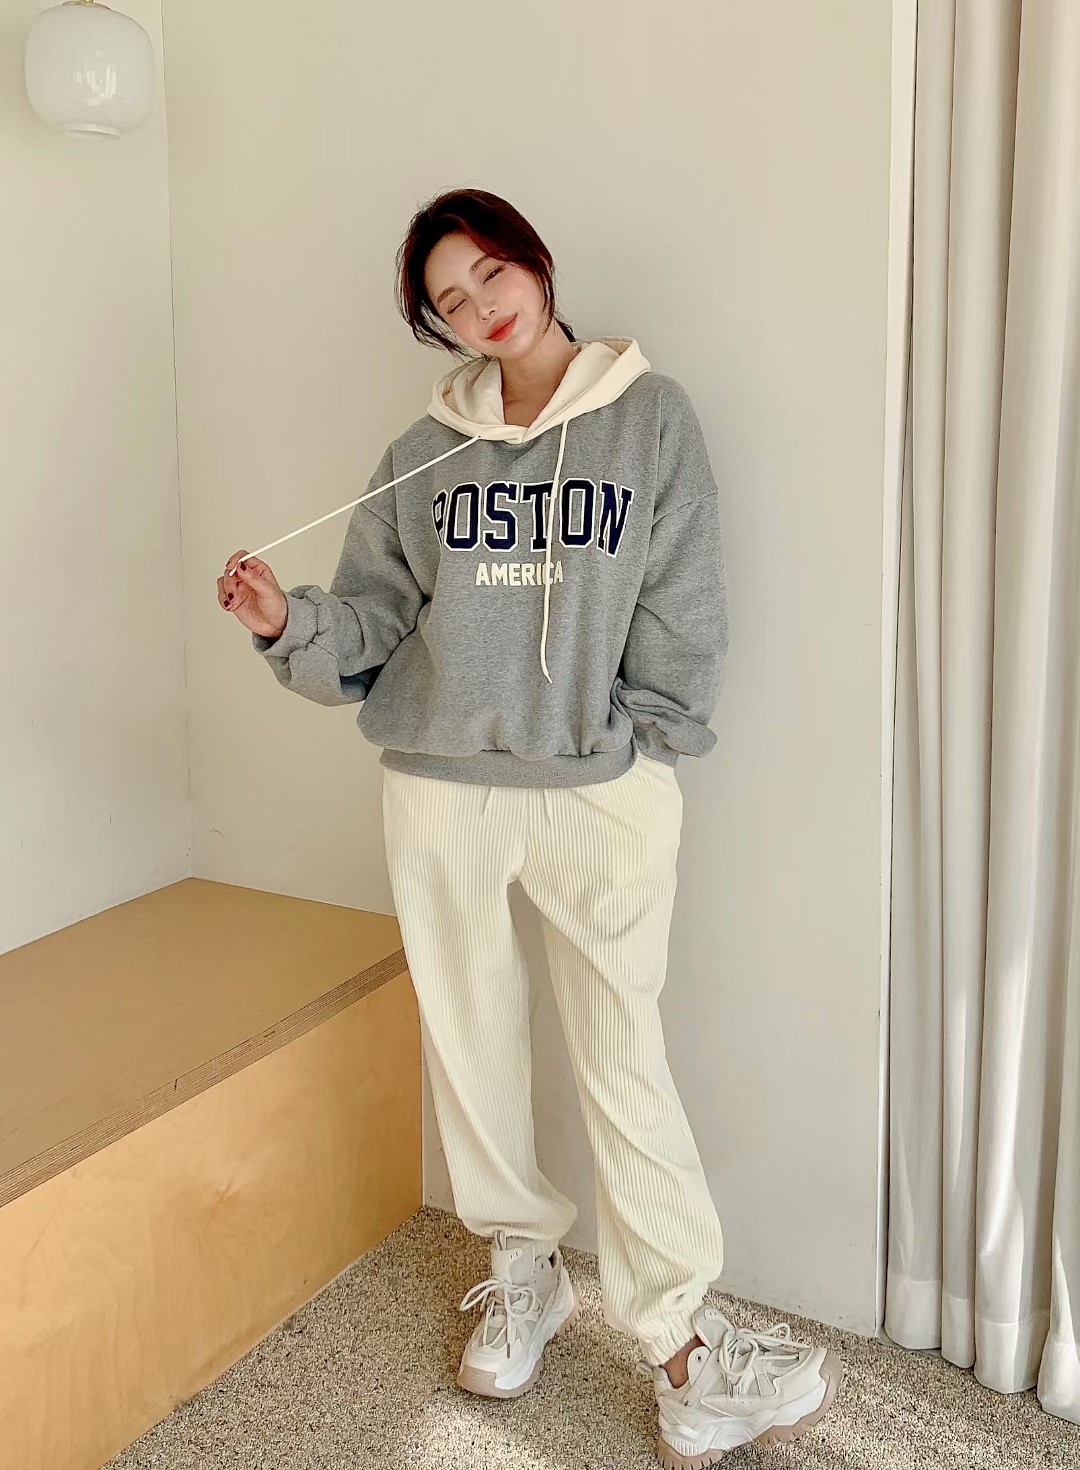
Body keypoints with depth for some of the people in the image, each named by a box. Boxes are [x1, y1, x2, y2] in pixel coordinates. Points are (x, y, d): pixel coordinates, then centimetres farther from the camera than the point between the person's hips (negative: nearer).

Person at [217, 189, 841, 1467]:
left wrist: (630, 742, -7)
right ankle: (520, 1271, 33)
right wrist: (288, 622, -12)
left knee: (621, 1061, -2)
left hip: (600, 791, -3)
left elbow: (684, 616, -1)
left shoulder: (649, 416, 2)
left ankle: (680, 1344, 9)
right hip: (438, 793, 3)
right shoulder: (425, 452, 8)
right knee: (469, 1043, 12)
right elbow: (374, 619, 6)